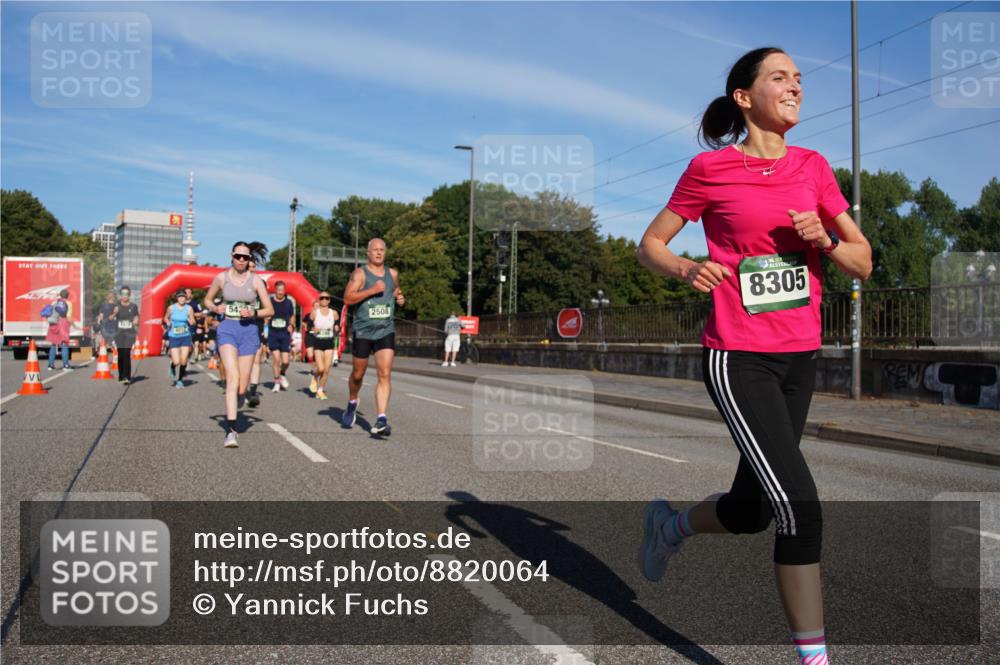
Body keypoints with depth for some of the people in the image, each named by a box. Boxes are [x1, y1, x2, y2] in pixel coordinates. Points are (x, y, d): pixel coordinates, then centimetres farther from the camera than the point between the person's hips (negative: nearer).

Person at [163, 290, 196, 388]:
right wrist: (168, 323, -6)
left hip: (186, 337, 0)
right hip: (173, 337, 0)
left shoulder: (189, 308, -2)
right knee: (176, 362, -7)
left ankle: (180, 379, 18)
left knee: (183, 361, -3)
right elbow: (165, 318, 15)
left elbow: (193, 323, 4)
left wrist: (190, 321, -18)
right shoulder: (171, 308, -2)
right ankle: (172, 369, 30)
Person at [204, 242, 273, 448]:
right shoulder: (221, 278, 4)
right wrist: (215, 308, -3)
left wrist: (253, 313, -14)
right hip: (227, 329, -1)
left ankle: (232, 411, 38)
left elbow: (270, 310, 5)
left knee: (242, 388, 2)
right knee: (233, 378, -22)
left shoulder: (256, 280, 3)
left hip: (249, 331, 1)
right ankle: (231, 431, -24)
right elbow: (207, 300, 19)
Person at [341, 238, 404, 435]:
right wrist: (372, 290, -24)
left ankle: (381, 420, -17)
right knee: (358, 374, 13)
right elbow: (347, 298, -17)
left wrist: (400, 298, 6)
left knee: (385, 375, -12)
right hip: (363, 331, -2)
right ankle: (352, 404, 42)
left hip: (386, 332, 2)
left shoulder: (392, 274, 10)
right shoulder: (360, 274, -5)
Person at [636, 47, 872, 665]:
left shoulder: (813, 166, 8)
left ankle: (670, 524, 46)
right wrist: (687, 269, -17)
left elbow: (863, 263, 10)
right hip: (738, 359, -6)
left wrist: (825, 239, -11)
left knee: (751, 510, 15)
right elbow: (651, 244, 3)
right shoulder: (710, 168, -4)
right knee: (800, 505, -15)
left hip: (800, 359, 6)